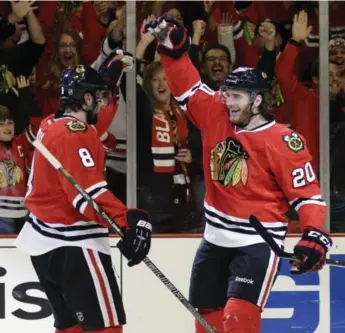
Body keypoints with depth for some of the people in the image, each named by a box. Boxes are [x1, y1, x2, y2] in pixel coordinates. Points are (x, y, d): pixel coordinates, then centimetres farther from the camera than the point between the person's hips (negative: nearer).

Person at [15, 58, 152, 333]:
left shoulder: (52, 125, 11)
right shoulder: (75, 133, -17)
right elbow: (89, 191, -28)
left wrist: (109, 72, 33)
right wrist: (127, 221, -36)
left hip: (46, 241, 11)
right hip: (71, 246, -11)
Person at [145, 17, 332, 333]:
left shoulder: (282, 142, -15)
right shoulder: (216, 116, 0)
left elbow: (307, 192, -14)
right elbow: (187, 86, 7)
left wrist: (315, 236, -27)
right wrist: (172, 46, -8)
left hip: (257, 244, -7)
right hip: (216, 240, 7)